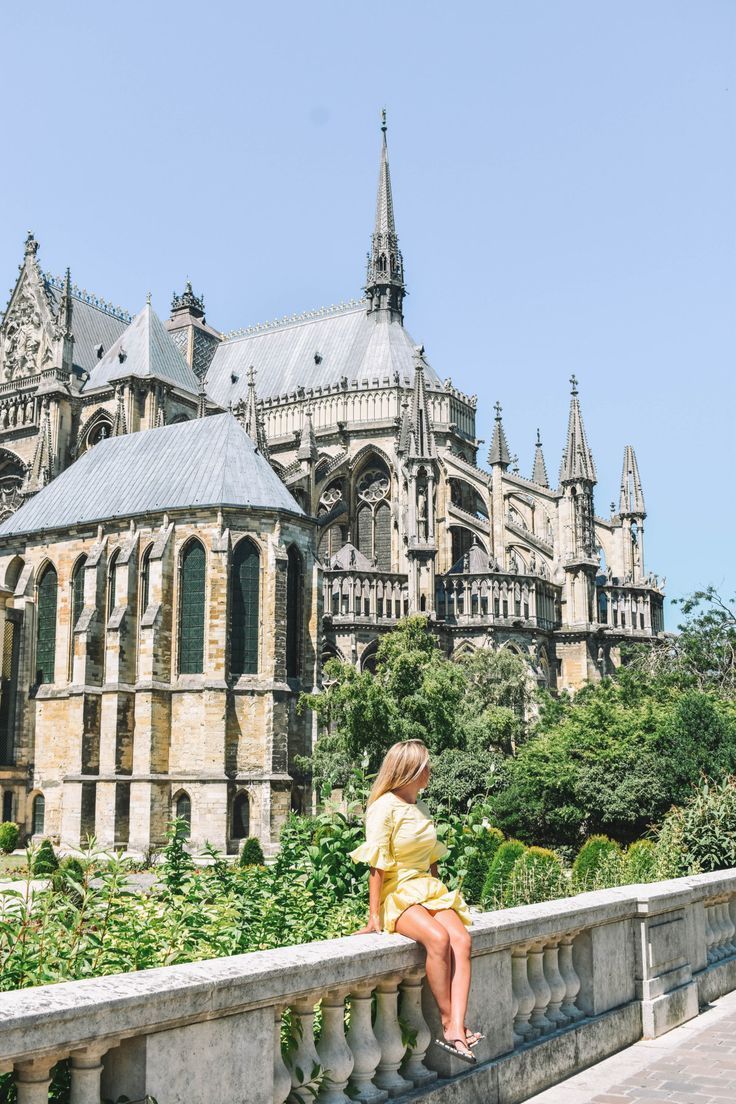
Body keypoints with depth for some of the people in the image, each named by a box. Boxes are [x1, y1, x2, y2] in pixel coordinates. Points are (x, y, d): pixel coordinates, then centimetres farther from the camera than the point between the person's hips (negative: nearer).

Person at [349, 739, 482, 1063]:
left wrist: (438, 895, 15)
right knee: (438, 938, -32)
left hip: (427, 889, 7)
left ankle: (456, 1030, -30)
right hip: (395, 893, -6)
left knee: (461, 940, -23)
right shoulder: (384, 807, -8)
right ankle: (448, 1021, -18)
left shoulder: (421, 808, 15)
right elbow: (377, 865, -12)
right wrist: (374, 917, -15)